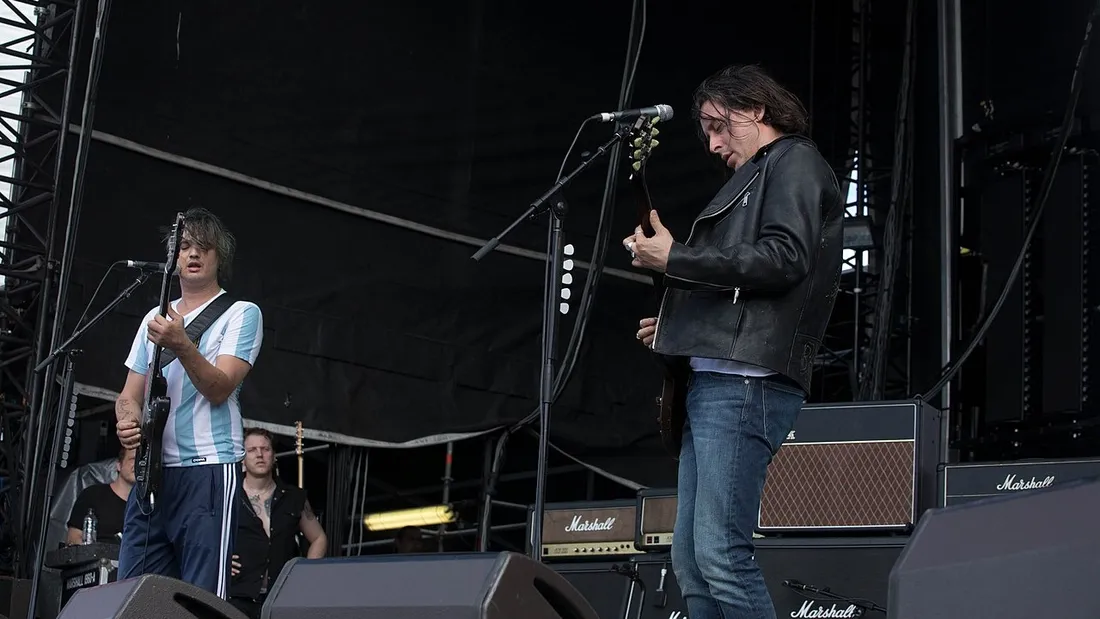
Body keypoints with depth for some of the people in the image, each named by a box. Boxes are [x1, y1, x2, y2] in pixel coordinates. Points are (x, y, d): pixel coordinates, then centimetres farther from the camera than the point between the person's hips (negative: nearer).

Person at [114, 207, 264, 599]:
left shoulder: (241, 314, 2)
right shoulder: (155, 318, 19)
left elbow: (219, 389, -11)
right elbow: (130, 395, 18)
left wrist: (181, 346, -28)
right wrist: (128, 420, -5)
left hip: (208, 469, -6)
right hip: (151, 471, 6)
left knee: (202, 597, -10)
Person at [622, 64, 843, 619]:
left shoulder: (795, 163, 1)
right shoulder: (758, 178, 29)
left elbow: (783, 259, -15)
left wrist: (675, 258, -11)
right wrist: (677, 326, 20)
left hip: (745, 382, -10)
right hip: (714, 380, 10)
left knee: (720, 554, -17)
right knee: (689, 557, 6)